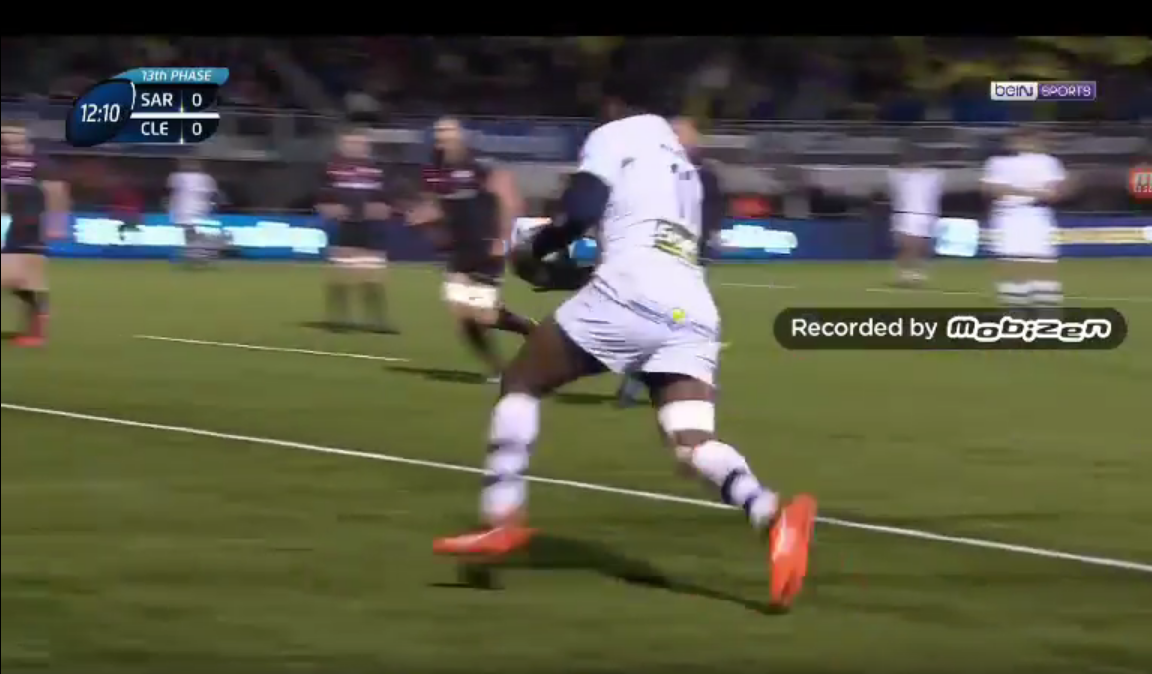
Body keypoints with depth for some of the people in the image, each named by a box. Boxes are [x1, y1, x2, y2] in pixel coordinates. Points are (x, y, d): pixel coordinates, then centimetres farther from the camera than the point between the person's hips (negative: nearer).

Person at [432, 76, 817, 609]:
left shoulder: (613, 137, 11)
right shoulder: (682, 164, 33)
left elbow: (582, 210, -5)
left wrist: (534, 250, 13)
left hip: (632, 295, -6)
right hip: (692, 311, 6)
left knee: (521, 381, 12)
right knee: (695, 443, -7)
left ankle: (504, 518, 0)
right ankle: (772, 515, -36)